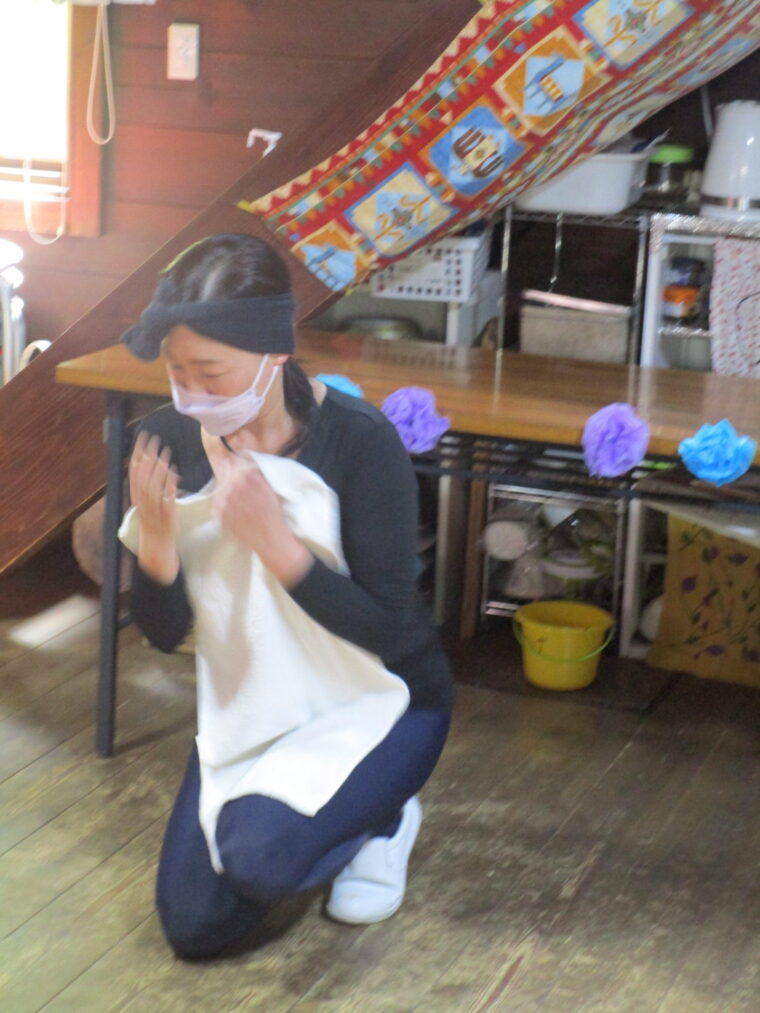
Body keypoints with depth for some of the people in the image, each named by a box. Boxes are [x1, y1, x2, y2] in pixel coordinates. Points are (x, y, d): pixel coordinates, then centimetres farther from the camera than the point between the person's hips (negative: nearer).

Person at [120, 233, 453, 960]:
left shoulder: (359, 441, -25)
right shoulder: (169, 440, -12)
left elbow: (385, 627, -24)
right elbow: (165, 633, -7)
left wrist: (273, 539, -36)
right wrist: (156, 540, -28)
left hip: (377, 703, -5)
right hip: (246, 709, 5)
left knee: (257, 854, -29)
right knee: (195, 927, -2)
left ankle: (380, 819, 5)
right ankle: (308, 824, 26)